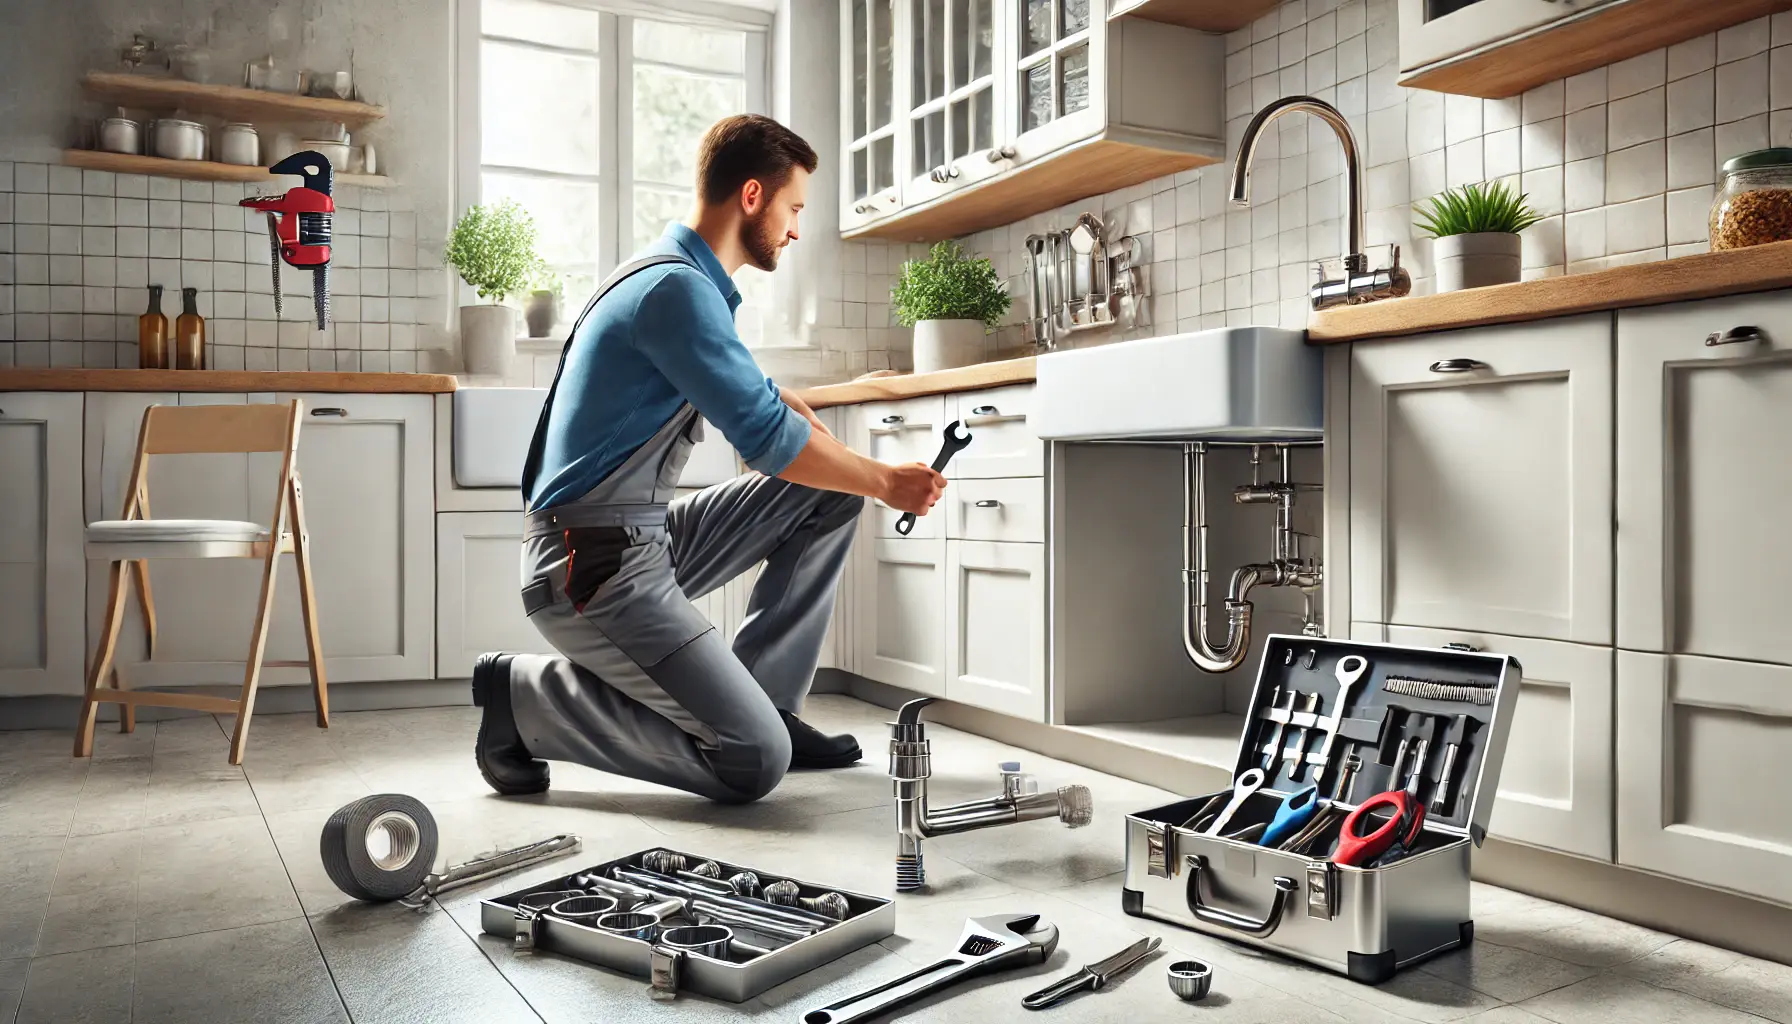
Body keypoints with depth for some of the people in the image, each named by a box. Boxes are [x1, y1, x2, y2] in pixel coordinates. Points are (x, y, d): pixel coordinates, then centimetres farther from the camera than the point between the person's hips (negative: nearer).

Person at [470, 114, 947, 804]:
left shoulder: (689, 278, 15)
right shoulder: (676, 288, -17)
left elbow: (756, 397, 25)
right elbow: (769, 439, -18)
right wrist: (886, 483, -3)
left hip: (649, 541, 10)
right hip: (593, 566, -10)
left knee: (831, 494, 8)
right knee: (755, 763, -14)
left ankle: (758, 699, 10)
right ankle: (525, 695, -1)